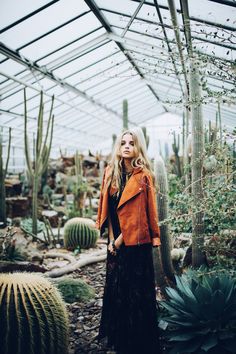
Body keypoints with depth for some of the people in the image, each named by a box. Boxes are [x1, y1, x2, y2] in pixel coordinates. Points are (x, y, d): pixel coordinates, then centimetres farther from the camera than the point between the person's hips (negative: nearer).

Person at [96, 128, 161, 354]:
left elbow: (138, 215, -13)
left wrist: (120, 240, -12)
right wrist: (111, 239, -4)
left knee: (137, 290, 4)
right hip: (116, 242, 5)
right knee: (116, 288, 14)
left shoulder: (143, 177, -10)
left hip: (136, 242, -5)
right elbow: (108, 208, 3)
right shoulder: (111, 173, 5)